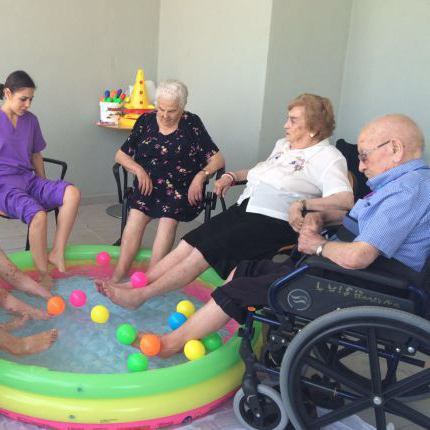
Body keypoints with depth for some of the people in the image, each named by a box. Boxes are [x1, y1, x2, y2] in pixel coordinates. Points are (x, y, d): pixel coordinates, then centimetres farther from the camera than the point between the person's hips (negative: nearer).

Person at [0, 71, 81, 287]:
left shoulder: (31, 120, 12)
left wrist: (45, 189, 13)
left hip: (29, 180, 6)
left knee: (72, 193, -23)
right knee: (38, 215, -34)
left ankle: (57, 253, -16)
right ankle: (43, 275, -17)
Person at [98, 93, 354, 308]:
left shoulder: (328, 157, -7)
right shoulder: (283, 145, 19)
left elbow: (345, 199, -22)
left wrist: (302, 204, -34)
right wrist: (233, 176, 20)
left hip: (273, 221, -8)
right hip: (244, 209, 8)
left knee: (205, 251, -18)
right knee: (190, 243, -9)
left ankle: (139, 296, -12)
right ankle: (135, 284, -7)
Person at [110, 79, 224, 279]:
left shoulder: (192, 124, 6)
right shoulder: (146, 121, 11)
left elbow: (217, 159, 5)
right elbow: (120, 155, 15)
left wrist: (201, 176, -14)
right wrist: (139, 170, -4)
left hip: (181, 187, -1)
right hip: (148, 185, 2)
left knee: (169, 218, -32)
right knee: (136, 214, -29)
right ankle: (117, 276, -32)